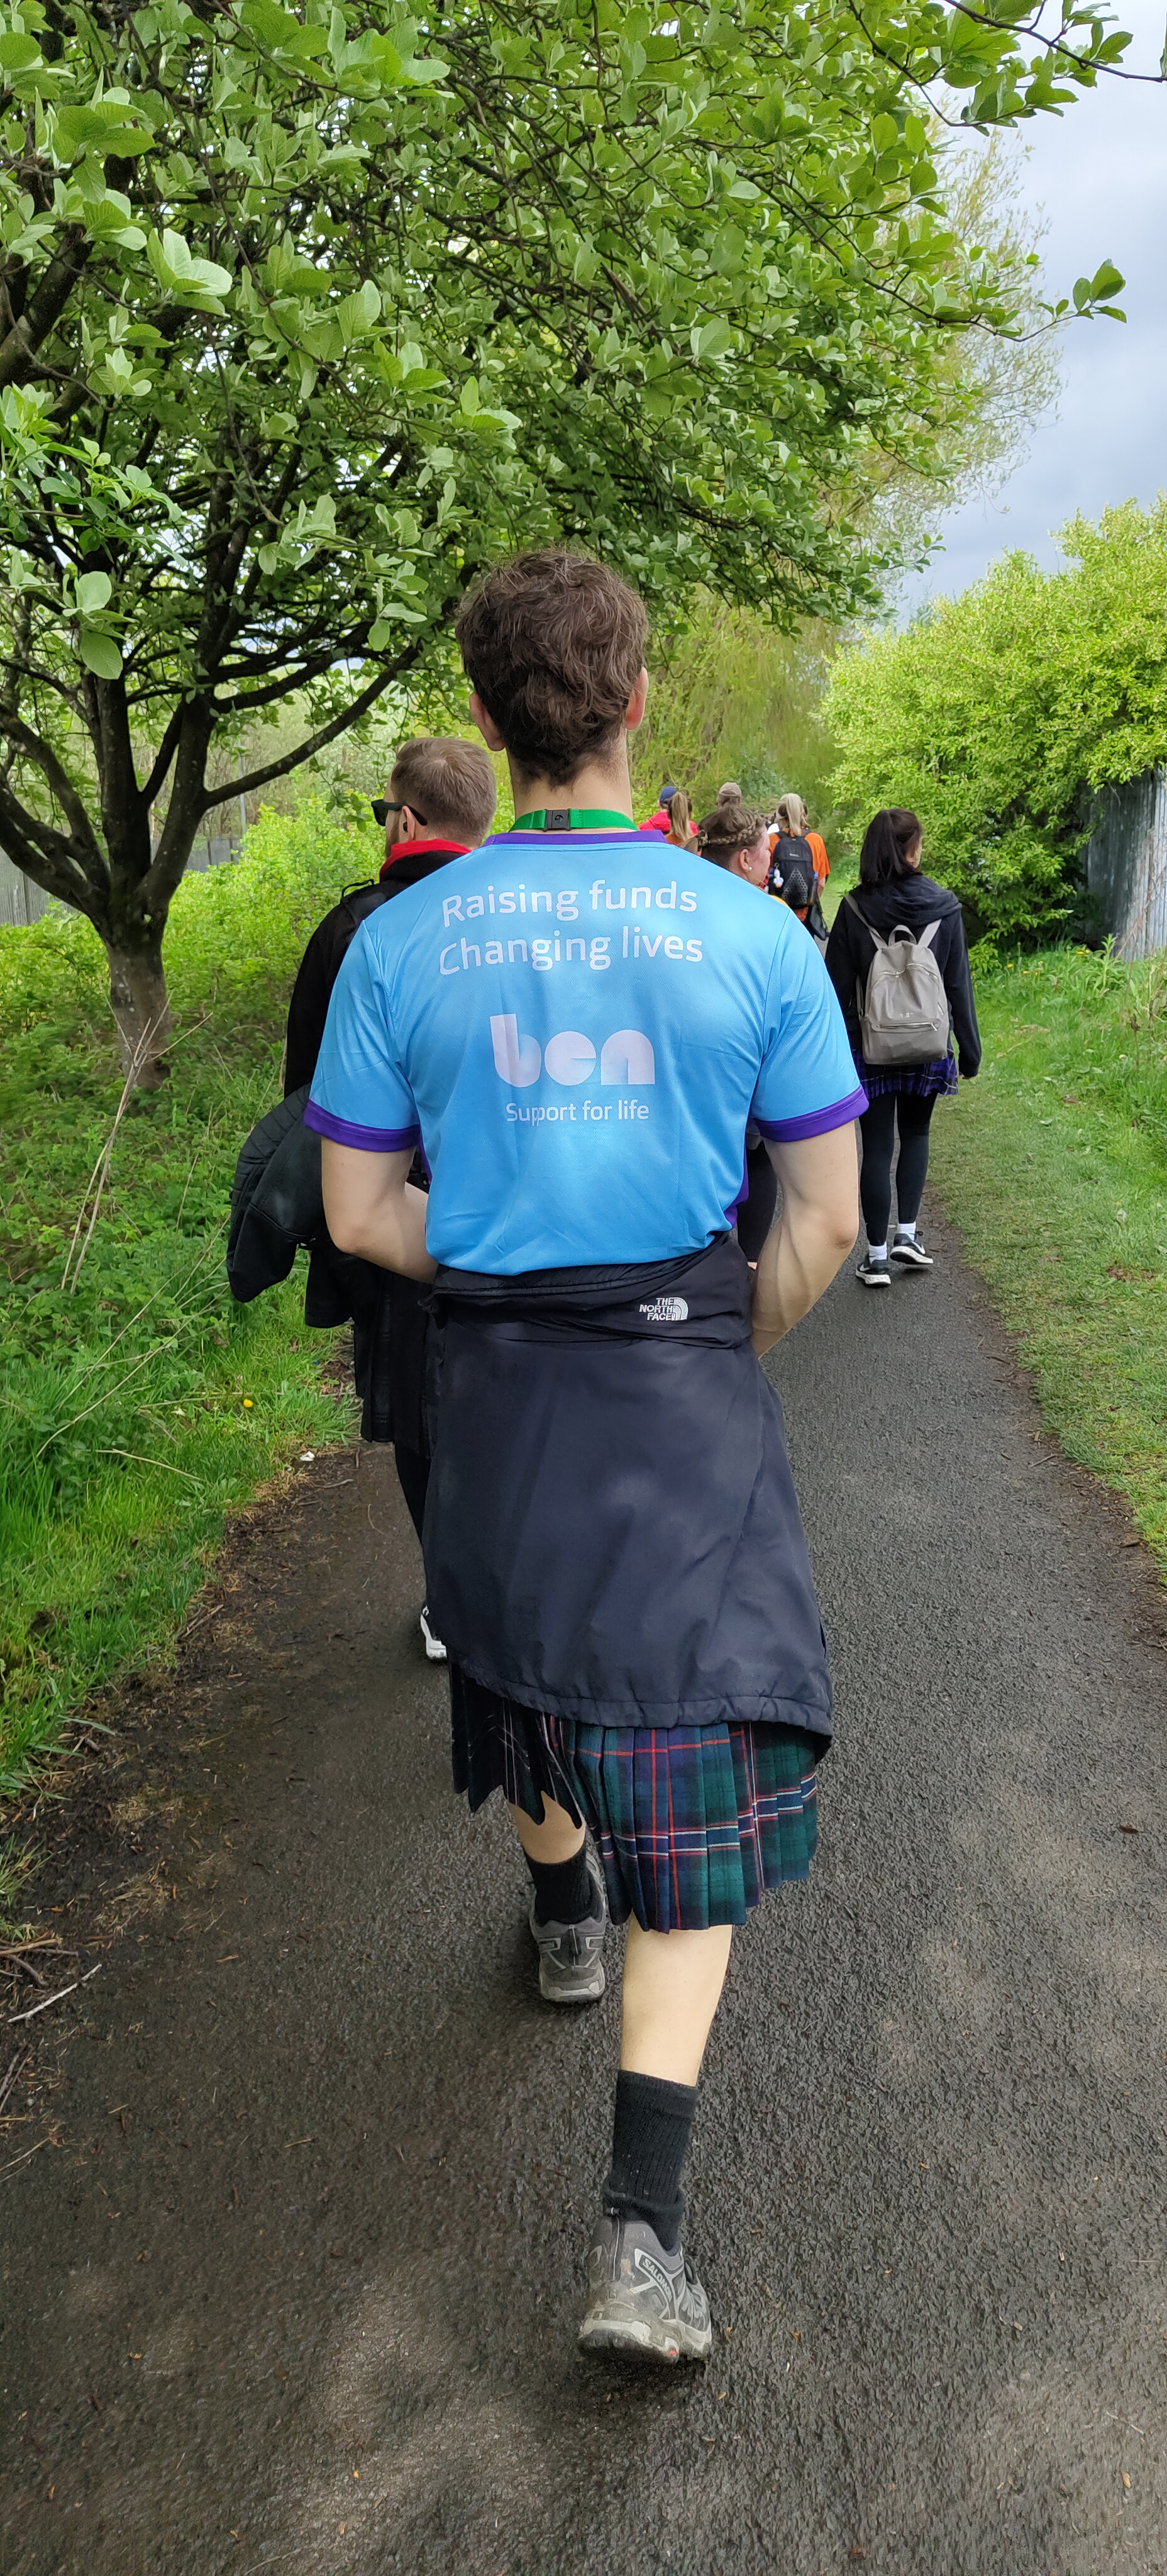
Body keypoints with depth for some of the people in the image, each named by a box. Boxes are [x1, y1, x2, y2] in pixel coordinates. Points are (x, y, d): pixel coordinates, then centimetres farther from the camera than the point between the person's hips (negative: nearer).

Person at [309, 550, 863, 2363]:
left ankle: (566, 1920, 55)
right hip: (690, 1396, -2)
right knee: (695, 1769, 7)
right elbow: (826, 1222, -5)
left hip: (493, 1388, 2)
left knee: (524, 1661, 28)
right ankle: (643, 2229, 8)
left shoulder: (404, 940, -6)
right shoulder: (758, 938, -9)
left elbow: (362, 1211, -2)